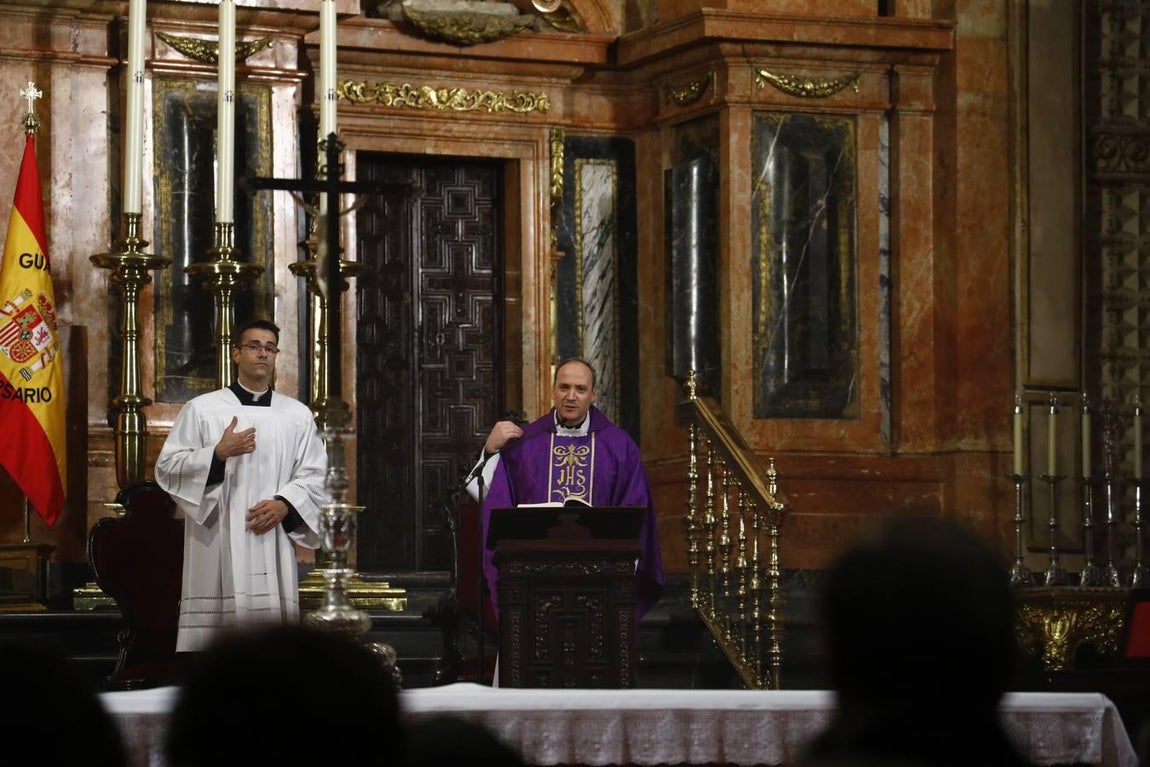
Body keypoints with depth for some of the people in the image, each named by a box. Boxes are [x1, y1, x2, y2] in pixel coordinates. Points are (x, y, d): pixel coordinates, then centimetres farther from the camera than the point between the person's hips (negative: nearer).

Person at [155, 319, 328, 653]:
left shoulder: (298, 414, 13)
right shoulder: (202, 409, 5)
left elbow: (314, 476, 10)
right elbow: (168, 468, 1)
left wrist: (284, 504, -8)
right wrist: (218, 453, -12)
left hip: (272, 546, 2)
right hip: (217, 546, -2)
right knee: (214, 632, -7)